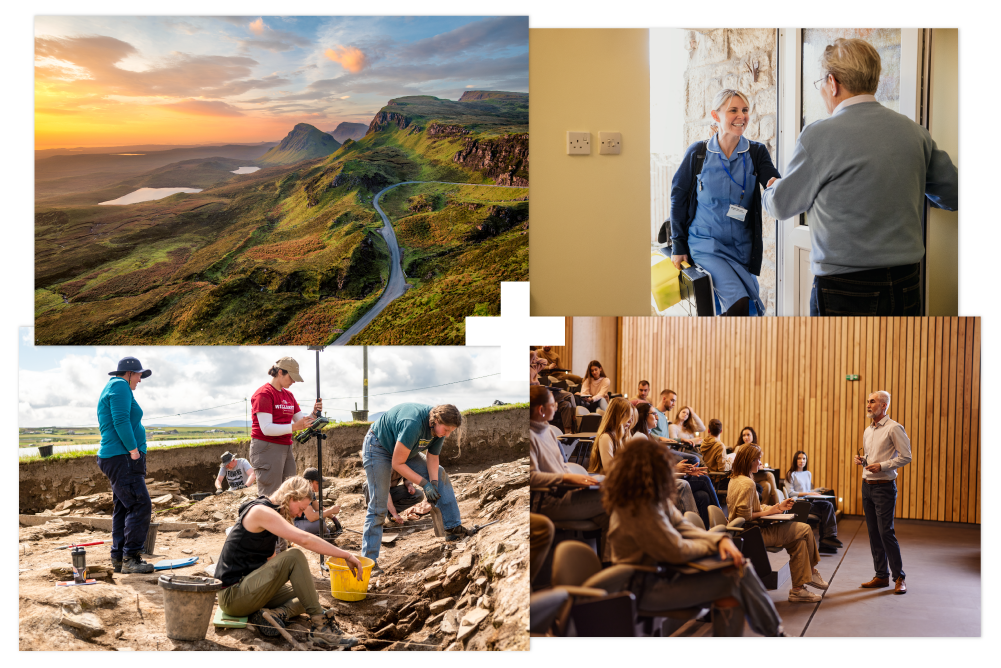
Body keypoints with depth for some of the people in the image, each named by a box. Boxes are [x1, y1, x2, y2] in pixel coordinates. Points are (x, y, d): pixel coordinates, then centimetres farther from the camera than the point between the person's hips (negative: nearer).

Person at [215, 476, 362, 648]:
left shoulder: (270, 513, 14)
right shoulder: (260, 511, -17)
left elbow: (271, 560, 22)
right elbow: (304, 539, -27)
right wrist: (347, 556, -24)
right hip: (232, 594, -10)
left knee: (308, 594, 12)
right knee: (294, 556, -25)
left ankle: (273, 614, -15)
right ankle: (319, 626, -24)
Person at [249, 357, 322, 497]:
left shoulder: (289, 395, 16)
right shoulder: (264, 394, -11)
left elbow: (301, 420, 13)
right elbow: (266, 428, -20)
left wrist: (314, 413, -7)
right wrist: (294, 427, -27)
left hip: (286, 448, 9)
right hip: (267, 448, -8)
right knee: (269, 497, -8)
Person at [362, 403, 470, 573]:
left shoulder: (439, 427, -14)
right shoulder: (412, 424, -39)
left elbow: (432, 458, -3)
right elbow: (397, 464, -32)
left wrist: (434, 483, -19)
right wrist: (424, 483, -30)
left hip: (403, 449, 8)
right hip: (378, 448, -8)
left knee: (440, 474, 3)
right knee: (378, 507, -11)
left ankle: (453, 527, 5)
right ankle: (369, 561, -5)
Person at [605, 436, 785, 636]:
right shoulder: (640, 509, -27)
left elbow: (684, 528, 6)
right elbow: (677, 551, -24)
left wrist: (720, 539, -11)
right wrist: (712, 544, -6)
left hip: (659, 572, 9)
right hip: (645, 588, -9)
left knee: (738, 567, -1)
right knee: (732, 581, -12)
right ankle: (774, 630, 9)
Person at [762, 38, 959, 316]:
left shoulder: (819, 135, -10)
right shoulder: (914, 132, 5)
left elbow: (782, 206, 2)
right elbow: (953, 196, 14)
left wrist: (770, 189, 26)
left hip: (846, 290, -5)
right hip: (908, 287, 5)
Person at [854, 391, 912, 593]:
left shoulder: (894, 428, -9)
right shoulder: (867, 431, 16)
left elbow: (906, 457, -12)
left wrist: (882, 466, -19)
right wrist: (862, 460, 6)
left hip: (884, 486, -8)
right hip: (867, 485, 8)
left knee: (886, 532, -9)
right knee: (873, 533, 8)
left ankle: (899, 578, 1)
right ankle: (881, 576, 15)